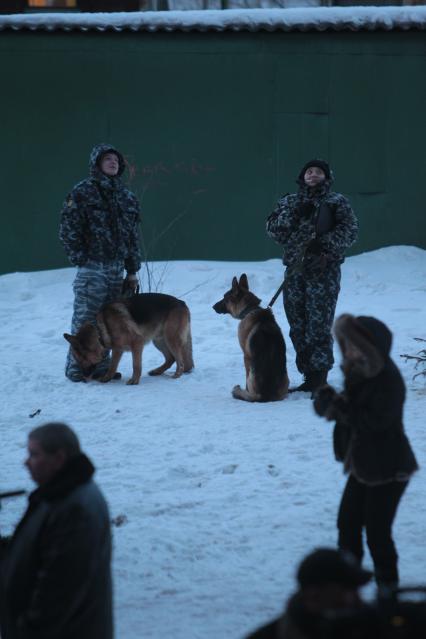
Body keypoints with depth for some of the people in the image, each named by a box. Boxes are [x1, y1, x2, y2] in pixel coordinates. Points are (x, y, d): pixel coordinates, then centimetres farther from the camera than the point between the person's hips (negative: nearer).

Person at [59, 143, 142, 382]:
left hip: (116, 268, 6)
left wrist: (132, 271, 13)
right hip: (92, 267, -6)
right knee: (85, 319, -5)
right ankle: (76, 368, 2)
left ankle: (101, 366, 17)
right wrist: (80, 259, -10)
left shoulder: (127, 197, 13)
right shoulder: (83, 191, -4)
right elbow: (68, 229, -6)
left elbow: (134, 236, 16)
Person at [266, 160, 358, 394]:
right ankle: (309, 377, 11)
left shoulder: (337, 202, 8)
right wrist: (294, 214, -9)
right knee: (298, 326, 5)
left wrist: (325, 243, -16)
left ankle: (319, 379, -9)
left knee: (318, 326, -11)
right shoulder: (289, 202, 18)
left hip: (324, 270, -4)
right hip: (294, 270, 4)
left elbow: (350, 230, -3)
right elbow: (272, 228, 6)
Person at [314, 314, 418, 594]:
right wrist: (330, 400, -15)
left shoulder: (388, 380, -22)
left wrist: (341, 409, -26)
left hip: (388, 468, -9)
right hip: (363, 465, 9)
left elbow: (376, 420, -28)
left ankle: (388, 586, 12)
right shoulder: (358, 373, 5)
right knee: (347, 523, 13)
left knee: (377, 531, -4)